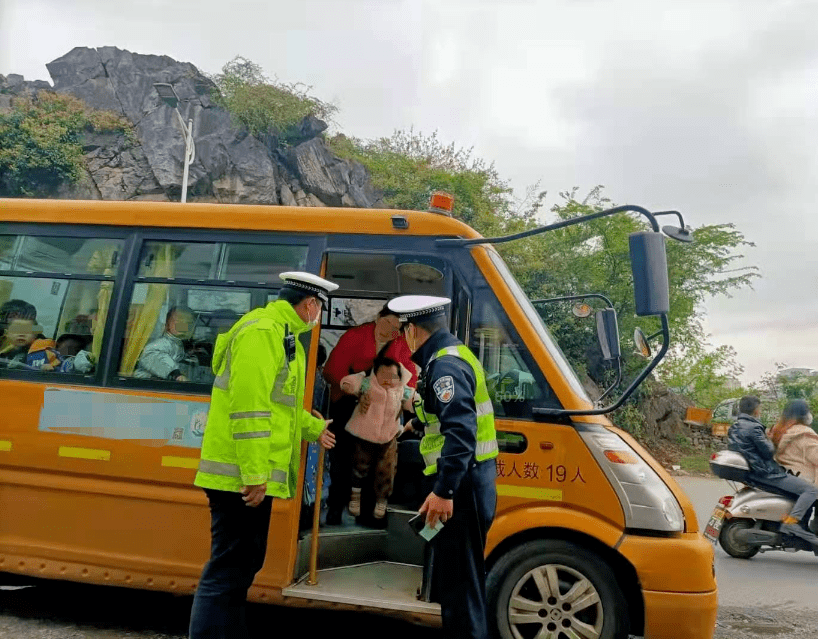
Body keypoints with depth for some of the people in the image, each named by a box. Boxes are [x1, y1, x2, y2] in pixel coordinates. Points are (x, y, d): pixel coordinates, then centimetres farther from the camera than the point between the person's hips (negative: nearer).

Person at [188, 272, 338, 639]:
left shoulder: (282, 336, 18)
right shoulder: (262, 332, -15)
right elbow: (248, 406, -23)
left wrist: (315, 429, 38)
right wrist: (254, 473, -24)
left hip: (253, 476, 11)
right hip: (241, 476, -11)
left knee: (243, 565, 18)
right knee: (228, 570, -5)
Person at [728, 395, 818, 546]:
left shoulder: (734, 428, 12)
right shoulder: (753, 428, -17)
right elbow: (768, 452, -17)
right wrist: (770, 441, 4)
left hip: (750, 473, 10)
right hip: (766, 473, -10)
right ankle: (791, 521, -22)